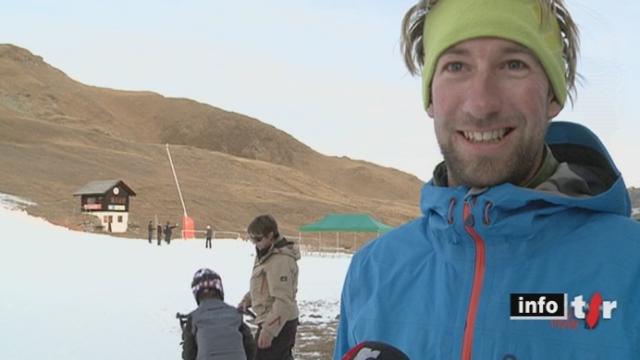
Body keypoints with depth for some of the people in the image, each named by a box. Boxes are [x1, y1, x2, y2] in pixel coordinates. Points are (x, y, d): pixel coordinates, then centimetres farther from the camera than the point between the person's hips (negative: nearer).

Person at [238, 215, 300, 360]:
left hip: (277, 324, -10)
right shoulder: (265, 253, 9)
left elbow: (283, 300, -26)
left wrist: (268, 331, -28)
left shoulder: (280, 260, -22)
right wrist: (247, 300, 6)